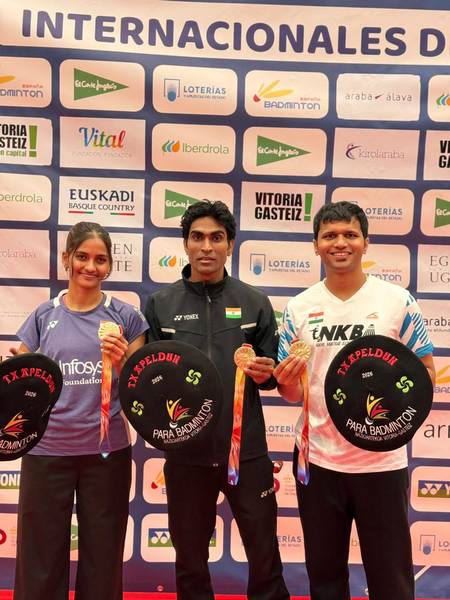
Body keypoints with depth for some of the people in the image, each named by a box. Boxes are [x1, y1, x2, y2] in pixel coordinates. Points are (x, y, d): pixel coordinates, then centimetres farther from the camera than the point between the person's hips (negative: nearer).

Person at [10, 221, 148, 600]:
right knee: (41, 564, 11)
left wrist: (121, 362, -17)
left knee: (102, 562, 11)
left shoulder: (126, 317, 1)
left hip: (107, 451, 0)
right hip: (46, 450, 1)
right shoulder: (43, 317, 3)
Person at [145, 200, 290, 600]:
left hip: (247, 449, 0)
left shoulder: (254, 303, 4)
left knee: (264, 551, 10)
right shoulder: (160, 305, 3)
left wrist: (266, 373, -13)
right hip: (185, 451, 1)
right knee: (190, 555, 16)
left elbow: (273, 370, 8)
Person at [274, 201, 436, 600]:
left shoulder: (398, 301, -4)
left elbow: (426, 373, 1)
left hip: (381, 459, -2)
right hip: (317, 458, 2)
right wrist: (287, 380, -16)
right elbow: (291, 391, 6)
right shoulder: (299, 308, 2)